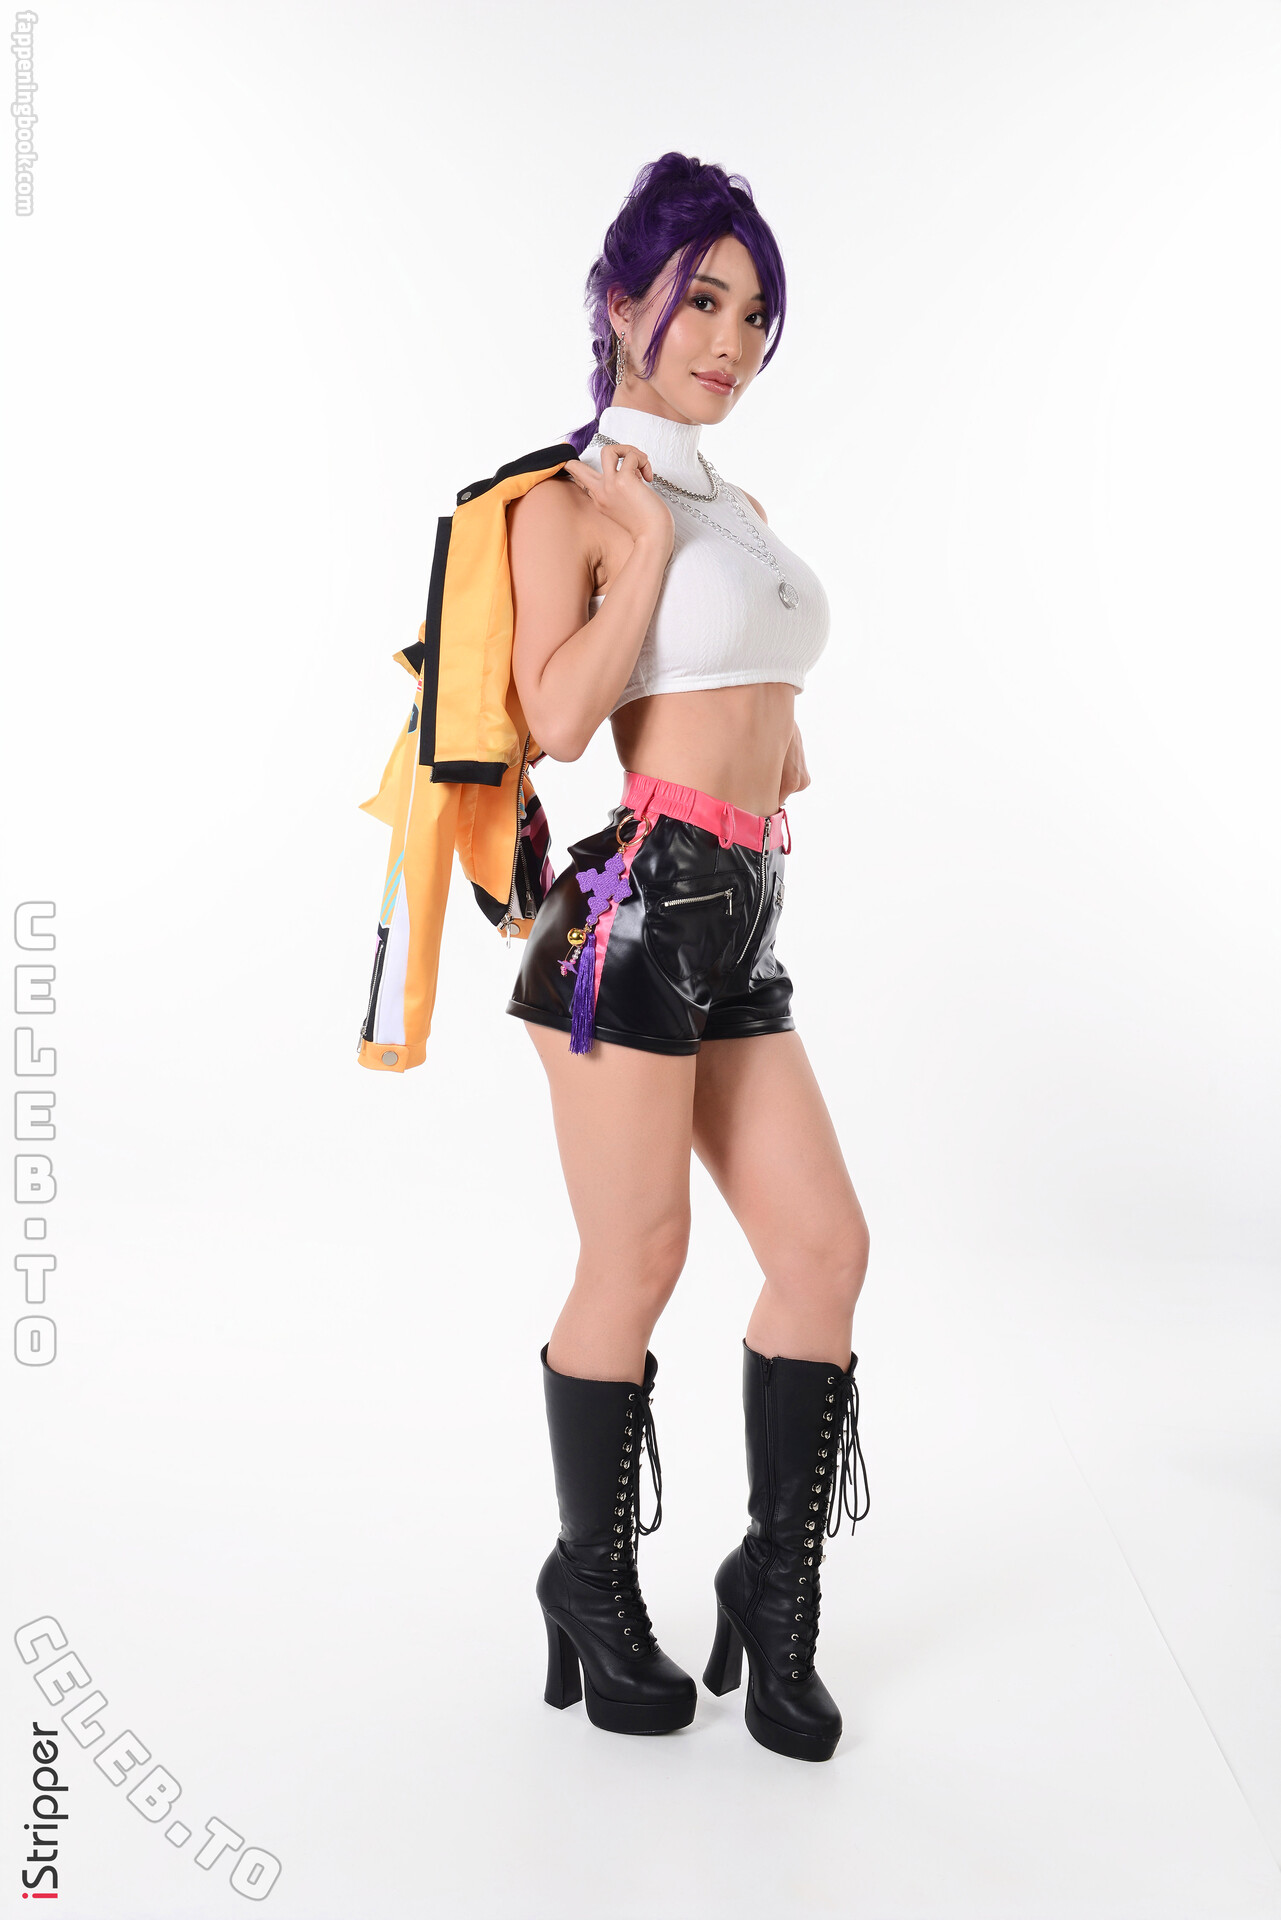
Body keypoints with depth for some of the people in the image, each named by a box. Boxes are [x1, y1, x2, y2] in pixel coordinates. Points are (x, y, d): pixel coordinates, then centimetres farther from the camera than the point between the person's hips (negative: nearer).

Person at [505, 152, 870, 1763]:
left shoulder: (740, 508, 22)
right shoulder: (568, 503, -2)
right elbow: (559, 716, -16)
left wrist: (777, 750, 16)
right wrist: (651, 537, -10)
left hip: (743, 919, 8)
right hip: (642, 900, -8)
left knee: (825, 1242, 4)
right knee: (634, 1260, -1)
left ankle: (776, 1582, 20)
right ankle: (594, 1586, 21)